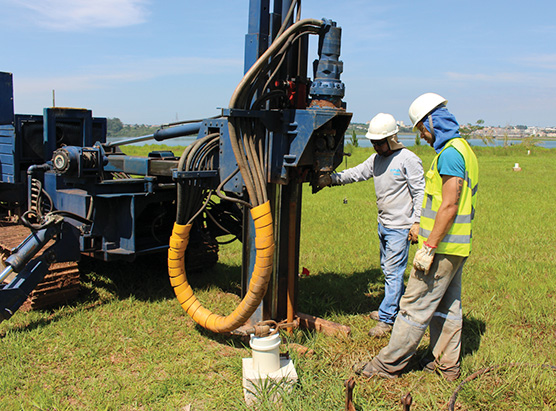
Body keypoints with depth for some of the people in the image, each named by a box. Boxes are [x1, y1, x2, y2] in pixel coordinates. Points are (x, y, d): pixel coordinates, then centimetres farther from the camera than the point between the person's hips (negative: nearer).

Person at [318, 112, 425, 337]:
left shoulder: (408, 159, -13)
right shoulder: (376, 159, 9)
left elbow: (420, 192, -13)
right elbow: (356, 173, 5)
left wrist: (417, 222, -17)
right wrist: (332, 178, -10)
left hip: (400, 226, -8)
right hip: (383, 224, 8)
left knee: (393, 271, -5)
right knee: (388, 268, 18)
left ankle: (386, 319, 2)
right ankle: (396, 308, 33)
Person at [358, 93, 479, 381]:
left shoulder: (450, 153, -18)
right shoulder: (463, 149, 15)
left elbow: (449, 206, -23)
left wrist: (429, 246, -22)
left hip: (442, 247, -10)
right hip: (457, 245, 10)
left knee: (416, 306, -2)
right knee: (447, 306, 16)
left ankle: (388, 364, 7)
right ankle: (447, 365, 26)